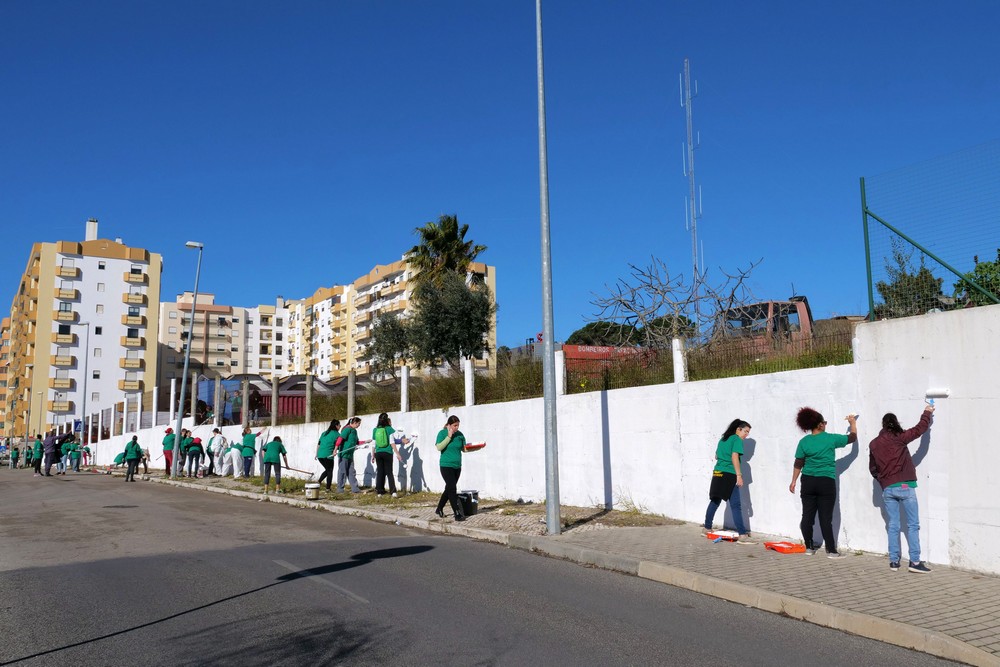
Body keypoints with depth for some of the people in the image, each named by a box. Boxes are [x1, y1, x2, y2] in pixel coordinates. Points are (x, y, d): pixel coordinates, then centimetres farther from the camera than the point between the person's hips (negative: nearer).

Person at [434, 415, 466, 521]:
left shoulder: (460, 434, 6)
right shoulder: (442, 433, -7)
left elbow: (464, 448, 10)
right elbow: (439, 447, -17)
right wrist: (449, 437, -19)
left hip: (457, 466, 6)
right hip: (446, 466, -6)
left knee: (449, 489, 15)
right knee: (452, 489, -11)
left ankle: (439, 509, 31)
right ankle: (457, 514, -9)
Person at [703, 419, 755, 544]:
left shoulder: (723, 439, 19)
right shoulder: (737, 439, -4)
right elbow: (734, 457, -16)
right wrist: (739, 475, -17)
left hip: (717, 473, 8)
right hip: (729, 475, -8)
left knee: (714, 501, 17)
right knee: (735, 505, -10)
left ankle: (707, 528, 26)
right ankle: (742, 535, -14)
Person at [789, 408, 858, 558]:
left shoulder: (804, 442, -1)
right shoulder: (831, 438, -6)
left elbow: (798, 464, 3)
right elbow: (852, 437, 10)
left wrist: (793, 481, 12)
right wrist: (853, 423, 27)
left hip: (808, 482, 3)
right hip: (826, 483, -3)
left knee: (807, 516, 8)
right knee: (826, 518, 0)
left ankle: (809, 547, 16)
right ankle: (831, 551, 3)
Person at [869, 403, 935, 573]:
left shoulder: (874, 444, 7)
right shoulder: (898, 438, -6)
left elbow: (872, 468, 13)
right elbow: (920, 428, -2)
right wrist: (927, 413, 14)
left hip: (887, 489, 4)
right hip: (905, 486, -4)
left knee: (893, 525, 10)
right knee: (913, 524, 1)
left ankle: (894, 561, 10)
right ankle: (915, 561, -2)